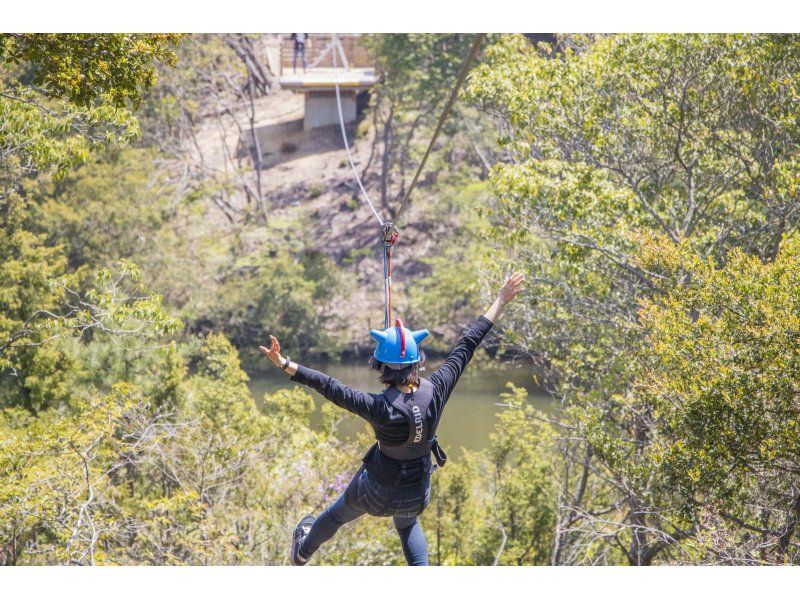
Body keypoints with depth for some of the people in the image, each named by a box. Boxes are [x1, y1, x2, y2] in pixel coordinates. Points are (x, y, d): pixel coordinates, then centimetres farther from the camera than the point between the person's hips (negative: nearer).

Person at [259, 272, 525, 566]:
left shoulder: (381, 409, -36)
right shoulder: (435, 392, -25)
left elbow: (332, 388, -38)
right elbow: (467, 346, -18)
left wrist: (284, 364, -36)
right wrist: (500, 302, -10)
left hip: (377, 491, -3)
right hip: (417, 494, 3)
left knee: (337, 514, 31)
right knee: (408, 525, 38)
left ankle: (303, 552, 59)